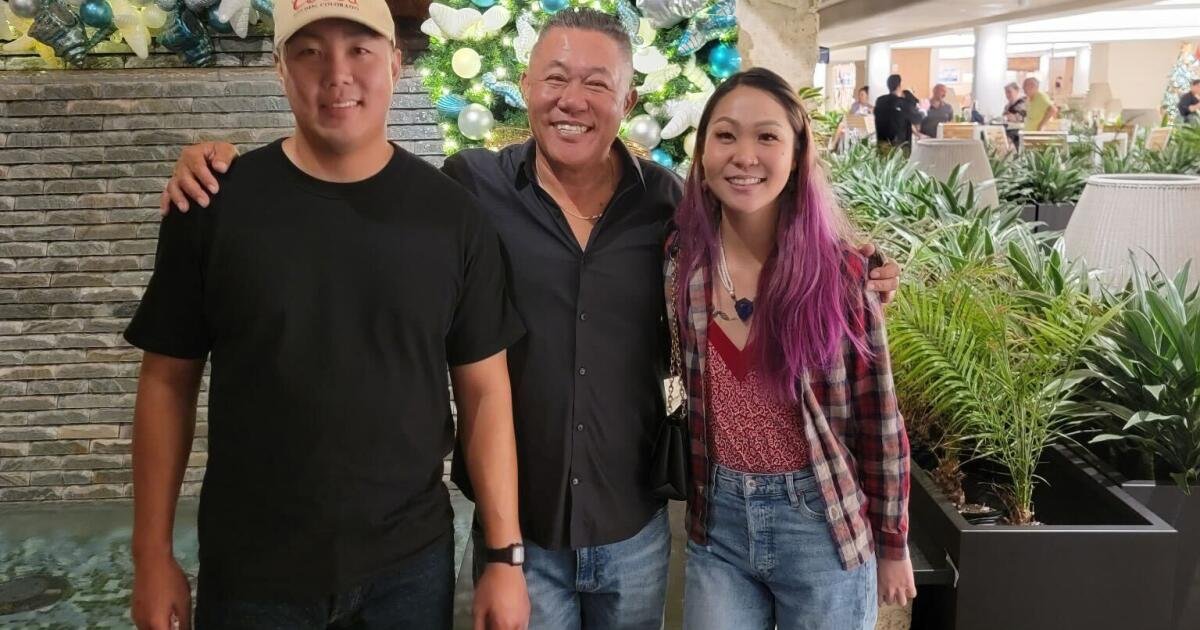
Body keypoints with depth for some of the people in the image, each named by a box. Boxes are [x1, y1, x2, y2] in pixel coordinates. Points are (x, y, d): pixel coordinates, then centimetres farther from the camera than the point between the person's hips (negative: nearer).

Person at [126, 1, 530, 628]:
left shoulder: (451, 214, -4)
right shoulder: (213, 205, -6)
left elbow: (484, 390, -3)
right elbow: (168, 382, -1)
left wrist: (505, 554, -5)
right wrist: (153, 555, -1)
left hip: (410, 565, 1)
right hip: (248, 571, 0)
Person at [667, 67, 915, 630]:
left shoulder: (840, 271, -12)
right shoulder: (681, 260, -5)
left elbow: (878, 421, -5)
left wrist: (892, 545, 1)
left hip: (822, 527, -2)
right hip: (717, 522, 3)